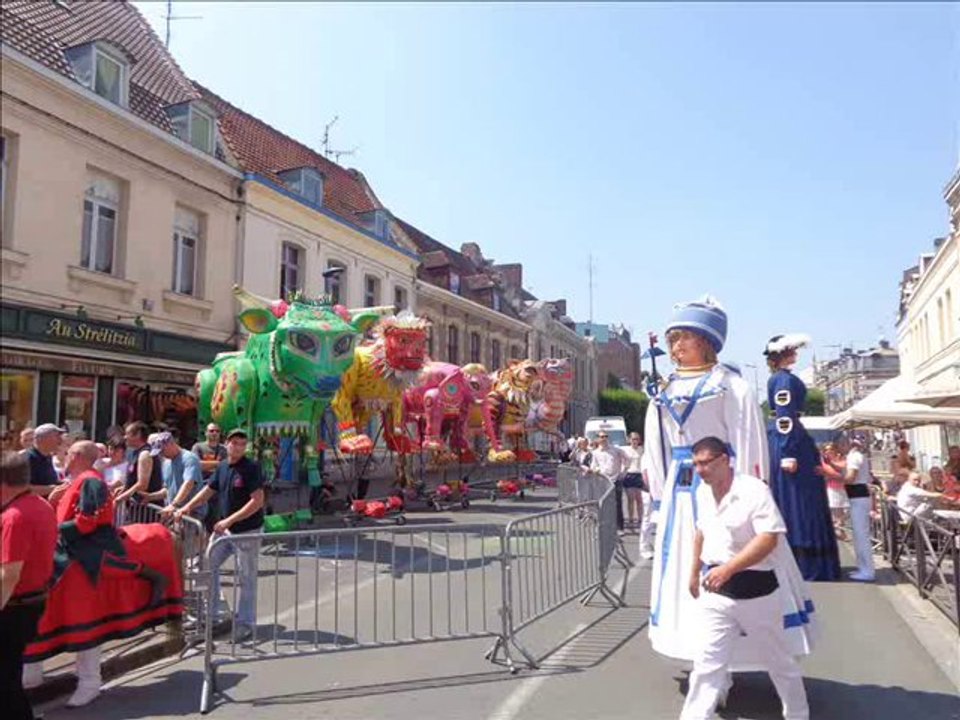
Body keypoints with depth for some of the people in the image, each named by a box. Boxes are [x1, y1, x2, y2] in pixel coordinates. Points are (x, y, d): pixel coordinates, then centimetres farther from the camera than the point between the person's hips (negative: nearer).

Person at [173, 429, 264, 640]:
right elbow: (208, 491, 14)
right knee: (209, 563, 12)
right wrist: (187, 507, 0)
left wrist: (229, 520, -23)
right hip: (225, 528, 7)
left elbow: (257, 501, -21)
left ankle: (245, 624, 14)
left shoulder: (251, 468, -16)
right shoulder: (222, 467, 5)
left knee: (247, 578, 2)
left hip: (247, 531, -7)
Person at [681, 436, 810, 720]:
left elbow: (770, 538, -26)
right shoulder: (703, 492, 2)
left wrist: (728, 568, -33)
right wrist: (695, 572, 21)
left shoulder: (754, 491, -19)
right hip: (714, 590, 4)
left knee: (780, 661, 18)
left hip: (755, 588, -4)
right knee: (706, 664, 2)